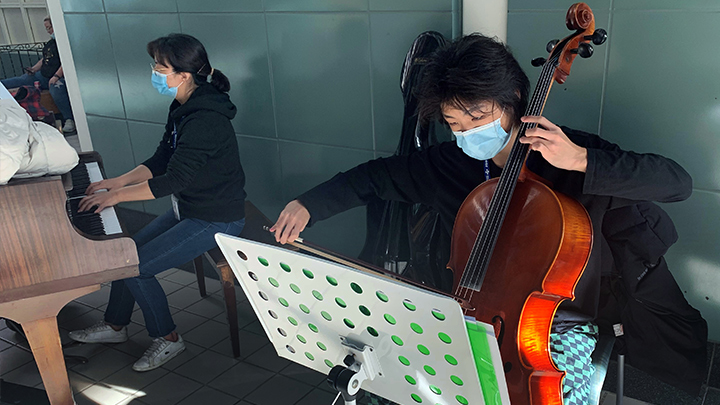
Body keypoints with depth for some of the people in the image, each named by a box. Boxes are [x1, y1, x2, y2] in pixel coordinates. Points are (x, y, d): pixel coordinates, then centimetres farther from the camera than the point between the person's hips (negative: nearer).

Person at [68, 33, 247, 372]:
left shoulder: (205, 119, -27)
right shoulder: (183, 108, 4)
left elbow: (174, 180, -28)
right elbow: (161, 160, 12)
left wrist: (115, 197, -19)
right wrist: (120, 181, 2)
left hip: (215, 220, -9)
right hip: (188, 209, 9)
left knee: (136, 267, -10)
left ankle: (167, 339, 11)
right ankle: (115, 325, 30)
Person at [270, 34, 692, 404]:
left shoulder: (571, 153, -15)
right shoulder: (448, 164, -4)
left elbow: (678, 183, -20)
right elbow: (380, 176, 5)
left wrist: (583, 160, -34)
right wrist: (310, 204, -7)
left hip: (559, 323, -2)